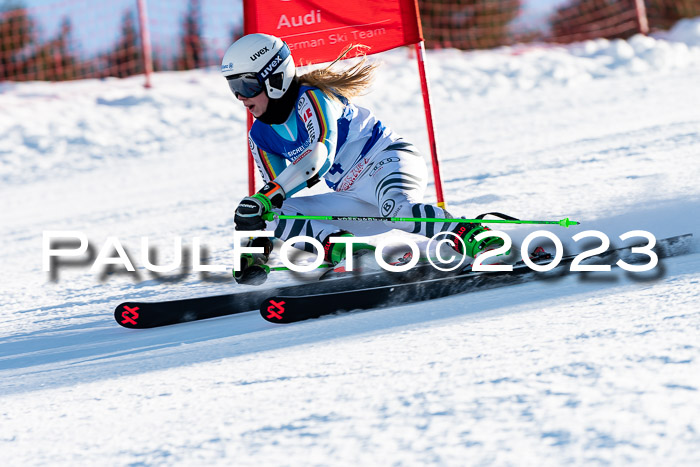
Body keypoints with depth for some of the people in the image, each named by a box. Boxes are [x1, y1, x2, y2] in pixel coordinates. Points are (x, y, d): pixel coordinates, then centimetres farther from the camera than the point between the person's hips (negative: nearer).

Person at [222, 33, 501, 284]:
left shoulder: (312, 98, -15)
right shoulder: (261, 137, 9)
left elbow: (322, 155, -31)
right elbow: (276, 193, 16)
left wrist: (265, 198, -41)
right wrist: (260, 244, 1)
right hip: (355, 198, 8)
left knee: (394, 208, -42)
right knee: (278, 216, -8)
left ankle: (481, 242, -41)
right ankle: (348, 252, -25)